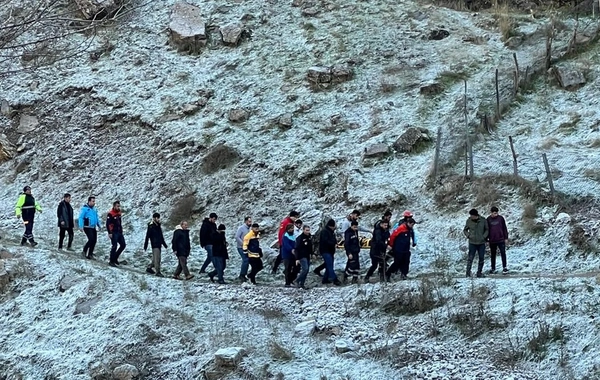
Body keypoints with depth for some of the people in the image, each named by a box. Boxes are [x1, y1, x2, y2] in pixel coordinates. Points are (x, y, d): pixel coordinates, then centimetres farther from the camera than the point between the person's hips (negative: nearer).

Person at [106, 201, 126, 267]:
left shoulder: (119, 213, 12)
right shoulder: (110, 214, -13)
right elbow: (108, 224, -16)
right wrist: (109, 233, -21)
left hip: (119, 232, 8)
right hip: (114, 232, -8)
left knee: (123, 245, 7)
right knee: (114, 246, -9)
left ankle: (115, 258, 18)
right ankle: (111, 261, 0)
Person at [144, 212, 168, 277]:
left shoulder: (158, 226, 15)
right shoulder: (151, 226, -9)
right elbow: (147, 236, -12)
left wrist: (164, 244, 30)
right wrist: (145, 246, -15)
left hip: (159, 245, 8)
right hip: (155, 245, -8)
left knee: (155, 258, 14)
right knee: (157, 258, -11)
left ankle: (149, 268, 29)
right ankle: (157, 272, -11)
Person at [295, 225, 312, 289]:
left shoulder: (310, 237, 8)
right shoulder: (300, 238, -14)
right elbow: (297, 249, -15)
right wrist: (297, 259, -20)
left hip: (307, 256, 8)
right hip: (302, 256, -8)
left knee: (306, 270, 6)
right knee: (305, 269, -18)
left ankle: (302, 284, 12)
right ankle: (297, 281, -4)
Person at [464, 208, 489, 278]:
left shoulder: (483, 220, -4)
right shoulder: (469, 221, -3)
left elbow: (487, 230, 9)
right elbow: (465, 230, 10)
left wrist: (484, 236, -6)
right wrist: (468, 236, -6)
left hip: (481, 243, 1)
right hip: (472, 243, -1)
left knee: (481, 258, 7)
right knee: (470, 258, -6)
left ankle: (479, 273, 18)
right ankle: (468, 273, -2)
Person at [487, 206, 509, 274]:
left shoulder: (501, 218, 0)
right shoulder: (488, 219, 1)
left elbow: (504, 228, 5)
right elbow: (486, 229, 9)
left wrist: (506, 238, 4)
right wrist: (486, 238, 6)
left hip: (501, 240, -1)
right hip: (492, 241, 1)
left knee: (503, 253, -6)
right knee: (493, 255, 9)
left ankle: (504, 267, -1)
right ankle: (493, 269, 17)